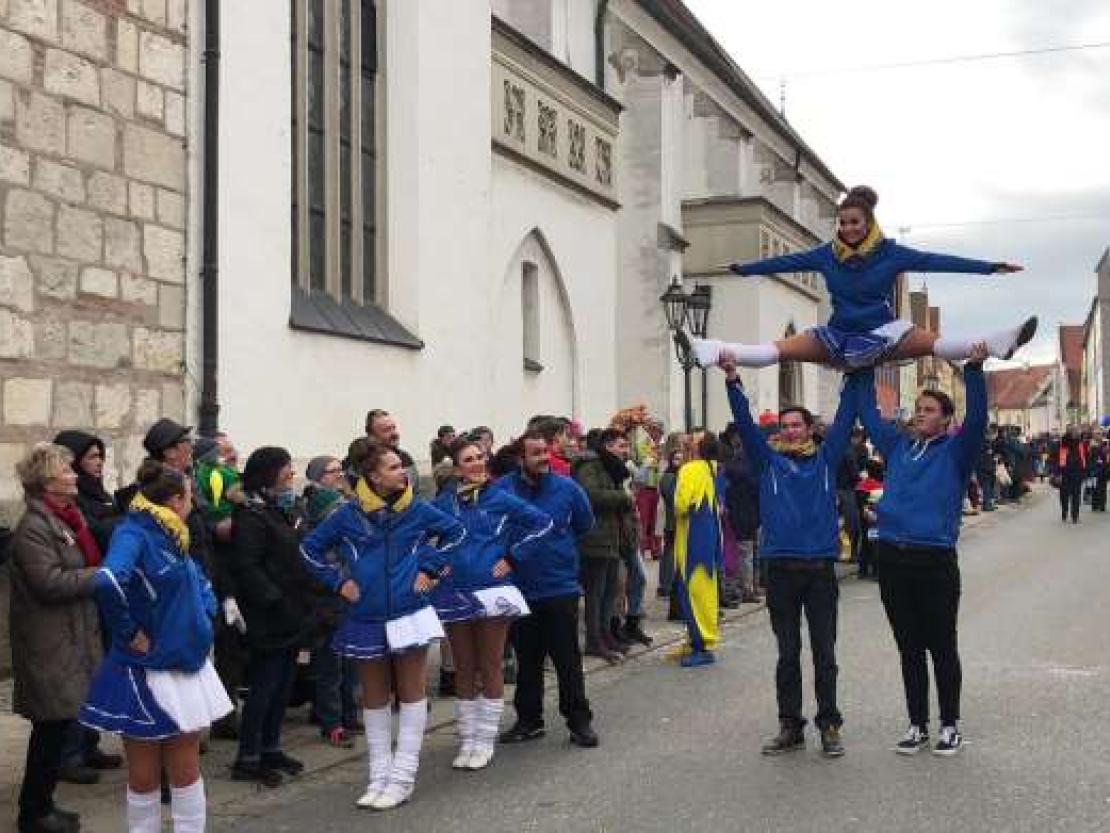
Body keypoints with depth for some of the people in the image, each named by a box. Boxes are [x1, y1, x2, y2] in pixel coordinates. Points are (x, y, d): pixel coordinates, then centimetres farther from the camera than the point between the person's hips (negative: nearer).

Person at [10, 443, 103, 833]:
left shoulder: (69, 516, 14)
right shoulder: (33, 528, -16)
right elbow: (50, 582, -24)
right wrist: (103, 575, -17)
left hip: (72, 638, 9)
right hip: (49, 644, -9)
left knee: (57, 726, 14)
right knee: (52, 727, -2)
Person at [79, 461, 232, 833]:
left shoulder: (172, 537, 7)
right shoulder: (134, 534, -17)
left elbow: (200, 582, 23)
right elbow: (109, 582, -38)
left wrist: (203, 615, 4)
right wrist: (129, 633, -26)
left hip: (186, 667, 7)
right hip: (146, 674, -7)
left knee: (186, 773, 12)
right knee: (144, 778, 8)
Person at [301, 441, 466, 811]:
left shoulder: (417, 509, -3)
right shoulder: (348, 514, -5)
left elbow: (456, 531, 9)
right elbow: (310, 547, 6)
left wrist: (429, 566, 1)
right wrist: (339, 581, -1)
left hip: (409, 613, -1)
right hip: (366, 619, 1)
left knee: (411, 693, 4)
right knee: (374, 697, 10)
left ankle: (402, 777, 10)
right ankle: (379, 776, 20)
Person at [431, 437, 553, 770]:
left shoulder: (501, 499, -1)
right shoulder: (444, 503, 5)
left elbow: (542, 523, -2)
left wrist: (512, 558, -4)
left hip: (492, 592, -2)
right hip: (454, 594, 2)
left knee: (490, 668, 3)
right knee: (464, 670, 9)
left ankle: (485, 742, 11)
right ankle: (467, 740, 18)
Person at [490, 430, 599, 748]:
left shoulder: (566, 487, -4)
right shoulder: (501, 489, -7)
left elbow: (585, 524, 11)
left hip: (561, 587, -1)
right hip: (520, 588, 1)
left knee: (568, 660, 3)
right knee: (527, 660, 14)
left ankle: (579, 721, 14)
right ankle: (529, 720, 27)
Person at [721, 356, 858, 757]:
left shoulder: (826, 459, 9)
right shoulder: (769, 460, 8)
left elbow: (845, 420, 6)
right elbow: (745, 424, 0)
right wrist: (733, 381, -10)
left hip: (821, 568, 0)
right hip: (781, 569, 0)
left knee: (824, 654, 5)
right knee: (787, 654, 8)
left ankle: (829, 726, 14)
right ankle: (790, 726, 16)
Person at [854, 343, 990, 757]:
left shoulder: (955, 451, 2)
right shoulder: (897, 447, 14)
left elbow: (976, 419, -14)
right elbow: (868, 412, 20)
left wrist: (974, 370, -22)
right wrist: (862, 371, 17)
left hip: (935, 562, -4)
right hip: (892, 559, 4)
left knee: (942, 648, 6)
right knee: (909, 649, 11)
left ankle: (950, 726, 18)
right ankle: (917, 726, 20)